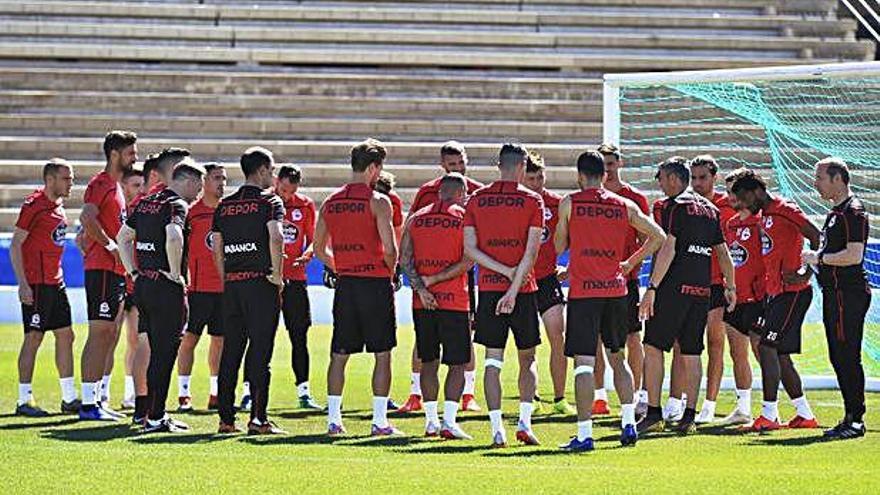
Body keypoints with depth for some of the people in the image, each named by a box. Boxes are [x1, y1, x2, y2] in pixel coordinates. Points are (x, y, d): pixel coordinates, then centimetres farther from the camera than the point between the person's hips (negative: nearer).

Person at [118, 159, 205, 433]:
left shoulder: (146, 203, 14)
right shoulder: (177, 205, -11)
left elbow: (123, 237, 18)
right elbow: (174, 237, -30)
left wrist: (134, 273, 16)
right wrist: (176, 273, -19)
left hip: (143, 284, 8)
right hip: (167, 287, -8)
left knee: (158, 350, 16)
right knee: (164, 352, -3)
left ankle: (156, 412, 20)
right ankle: (155, 418, -3)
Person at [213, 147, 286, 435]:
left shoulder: (225, 206, 13)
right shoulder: (270, 202, -4)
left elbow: (216, 247, 12)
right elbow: (275, 237, -19)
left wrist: (227, 280, 16)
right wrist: (277, 275, -12)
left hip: (231, 285, 5)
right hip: (261, 284, -5)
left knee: (230, 351, 8)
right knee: (260, 351, -3)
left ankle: (226, 418, 8)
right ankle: (258, 418, -5)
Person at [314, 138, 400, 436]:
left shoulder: (330, 202, 8)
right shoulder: (378, 201, -9)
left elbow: (319, 249, 13)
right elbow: (390, 248, -16)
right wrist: (390, 271, 2)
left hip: (345, 285, 5)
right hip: (376, 283, -5)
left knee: (339, 354, 10)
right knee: (382, 354, 2)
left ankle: (333, 419, 11)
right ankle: (380, 421, 0)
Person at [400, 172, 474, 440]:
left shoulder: (415, 219, 8)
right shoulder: (465, 218, -2)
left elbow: (405, 258, 0)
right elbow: (468, 262, -11)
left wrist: (420, 288, -7)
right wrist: (434, 279, -8)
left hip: (422, 302, 4)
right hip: (454, 301, -4)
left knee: (428, 362, 14)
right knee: (457, 364, 2)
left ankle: (431, 420, 14)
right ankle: (449, 421, -8)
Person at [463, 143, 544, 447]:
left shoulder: (476, 200, 4)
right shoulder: (532, 201, -3)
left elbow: (469, 248, -2)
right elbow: (532, 251, -10)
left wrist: (505, 271, -4)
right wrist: (514, 288, -11)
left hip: (488, 287, 2)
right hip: (524, 289, -1)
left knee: (492, 360, 4)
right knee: (527, 359, 12)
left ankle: (497, 430, -2)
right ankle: (524, 423, 3)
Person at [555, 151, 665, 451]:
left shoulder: (570, 203, -2)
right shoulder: (625, 206, 7)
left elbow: (559, 247, 7)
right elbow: (658, 237, 9)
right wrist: (630, 263, 15)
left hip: (583, 291, -4)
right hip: (616, 290, 4)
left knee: (584, 363, -5)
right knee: (617, 358, 19)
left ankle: (584, 434, -9)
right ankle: (628, 424, 16)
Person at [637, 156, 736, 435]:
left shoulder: (674, 206, -6)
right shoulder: (709, 209, 16)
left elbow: (667, 249, -14)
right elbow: (723, 253, 19)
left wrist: (652, 288, -16)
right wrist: (730, 288, 27)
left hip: (674, 287, -7)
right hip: (702, 288, 7)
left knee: (653, 347, -1)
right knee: (691, 354, 8)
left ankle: (653, 414, -5)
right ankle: (689, 417, 5)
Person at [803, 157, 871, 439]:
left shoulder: (853, 212, -13)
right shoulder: (836, 212, 19)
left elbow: (854, 255, -21)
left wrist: (819, 258, -13)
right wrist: (817, 257, 10)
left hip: (849, 294, -10)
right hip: (834, 293, 10)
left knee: (847, 357, -9)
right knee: (839, 357, 12)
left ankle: (855, 419, -7)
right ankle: (851, 418, 16)